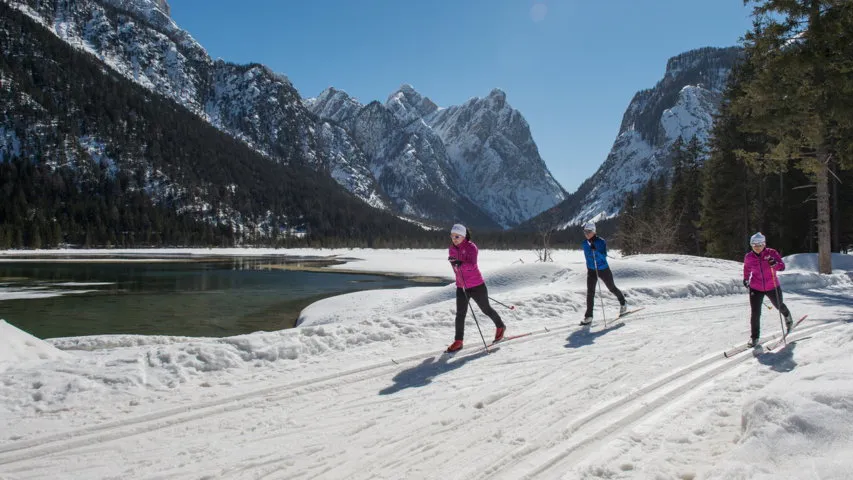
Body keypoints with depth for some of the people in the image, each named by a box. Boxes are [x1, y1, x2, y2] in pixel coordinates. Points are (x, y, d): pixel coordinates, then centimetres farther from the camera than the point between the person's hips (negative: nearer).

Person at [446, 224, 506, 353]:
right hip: (461, 287, 5)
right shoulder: (452, 249, 3)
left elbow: (472, 265, -31)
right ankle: (458, 341, 4)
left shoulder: (471, 247, -16)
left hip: (476, 285, -5)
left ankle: (500, 326, 38)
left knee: (486, 309, 13)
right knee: (460, 314, -3)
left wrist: (460, 264, -49)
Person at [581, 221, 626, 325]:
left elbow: (604, 256, -25)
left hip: (603, 270, -3)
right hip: (591, 270, 4)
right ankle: (588, 316, -8)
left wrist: (596, 251, -40)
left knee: (612, 288, 15)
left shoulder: (601, 241, -17)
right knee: (590, 292, -9)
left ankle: (623, 304, 43)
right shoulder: (585, 243, -1)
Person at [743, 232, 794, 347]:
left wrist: (775, 264, -39)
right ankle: (754, 337, 6)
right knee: (755, 313, -8)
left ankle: (787, 316, 60)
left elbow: (782, 266, -19)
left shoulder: (771, 253, -12)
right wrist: (746, 279, 23)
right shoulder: (748, 257, -5)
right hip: (756, 289, 0)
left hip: (772, 287, 0)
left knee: (779, 305, 24)